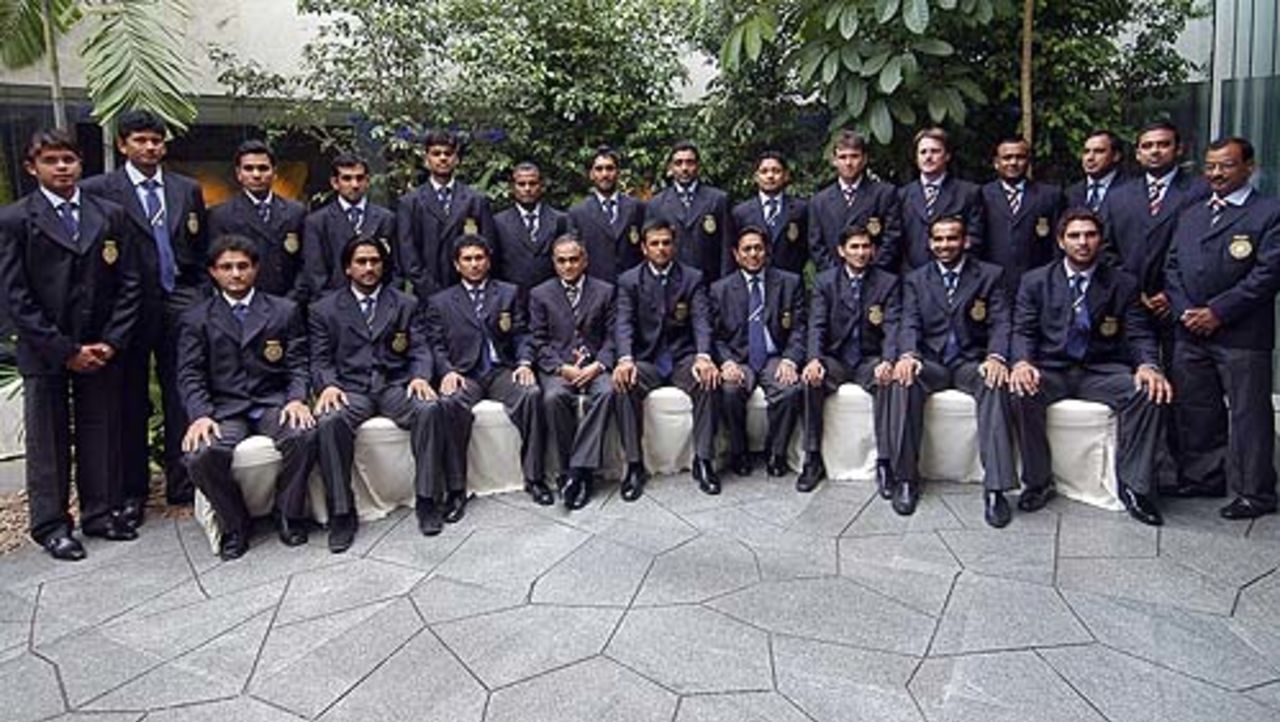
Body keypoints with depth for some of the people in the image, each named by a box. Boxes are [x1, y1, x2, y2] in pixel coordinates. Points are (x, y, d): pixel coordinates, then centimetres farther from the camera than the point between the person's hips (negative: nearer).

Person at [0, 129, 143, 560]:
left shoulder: (111, 216, 6)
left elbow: (129, 284, 4)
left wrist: (111, 342, -6)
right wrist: (65, 350, -11)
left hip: (102, 350, 2)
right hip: (44, 353, -2)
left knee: (101, 436, 9)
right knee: (48, 442, 7)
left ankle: (100, 514, 22)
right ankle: (51, 525, 19)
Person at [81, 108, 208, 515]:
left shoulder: (188, 190, 12)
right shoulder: (99, 190, 0)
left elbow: (202, 251, 14)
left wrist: (203, 299, 6)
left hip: (180, 303, 2)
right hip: (130, 308, -2)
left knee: (181, 398, 6)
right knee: (131, 402, 7)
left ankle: (181, 482, 18)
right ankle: (132, 491, 18)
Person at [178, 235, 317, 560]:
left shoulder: (285, 311, 14)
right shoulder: (197, 318, 13)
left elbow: (298, 364, 8)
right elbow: (190, 375, 4)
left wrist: (296, 399, -13)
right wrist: (200, 415, -15)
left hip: (273, 402, 0)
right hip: (224, 408, 0)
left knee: (304, 435, -33)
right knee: (201, 454, -31)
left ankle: (289, 515, -7)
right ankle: (234, 524, -3)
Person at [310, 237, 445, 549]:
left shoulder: (406, 305, 17)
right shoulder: (324, 310, 15)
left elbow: (420, 350, 9)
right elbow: (321, 360, 8)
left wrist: (420, 376, -13)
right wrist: (328, 385, -14)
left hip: (396, 385, 1)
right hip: (350, 388, 0)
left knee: (430, 408, -31)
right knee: (329, 422, -33)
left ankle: (427, 500, -21)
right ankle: (342, 513, -20)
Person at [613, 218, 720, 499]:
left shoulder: (693, 278, 6)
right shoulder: (629, 281, 5)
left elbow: (701, 321, -7)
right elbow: (623, 323, -8)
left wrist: (703, 357, -28)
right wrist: (625, 359, -30)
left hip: (683, 358, 0)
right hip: (645, 359, 0)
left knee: (709, 380, -30)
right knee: (624, 385, -31)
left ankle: (703, 461, -20)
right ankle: (634, 465, -22)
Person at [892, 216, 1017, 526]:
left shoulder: (990, 275, 9)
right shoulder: (916, 280, 13)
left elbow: (1001, 322, -1)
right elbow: (910, 324, 1)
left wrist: (996, 357, -23)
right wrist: (908, 354, -23)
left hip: (972, 360, -1)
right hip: (930, 361, 1)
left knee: (995, 384, -34)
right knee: (904, 380, -32)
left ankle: (995, 488, -35)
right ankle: (907, 477, -24)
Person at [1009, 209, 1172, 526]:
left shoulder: (1123, 284, 9)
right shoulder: (1035, 281, 8)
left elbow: (1139, 335, 5)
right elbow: (1023, 331, 2)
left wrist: (1148, 365, -18)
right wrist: (1022, 362, -21)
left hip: (1102, 371, 1)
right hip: (1050, 369, -1)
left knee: (1150, 392, -27)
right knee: (1022, 392, -32)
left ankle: (1134, 486, -13)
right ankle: (1038, 482, -15)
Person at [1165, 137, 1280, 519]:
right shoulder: (1190, 215, 17)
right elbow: (1172, 267, 12)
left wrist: (1217, 312, -15)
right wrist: (1184, 311, -3)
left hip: (1242, 336, -6)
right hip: (1190, 333, 6)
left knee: (1248, 414, 1)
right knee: (1196, 412, 13)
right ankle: (1203, 478, 27)